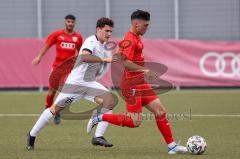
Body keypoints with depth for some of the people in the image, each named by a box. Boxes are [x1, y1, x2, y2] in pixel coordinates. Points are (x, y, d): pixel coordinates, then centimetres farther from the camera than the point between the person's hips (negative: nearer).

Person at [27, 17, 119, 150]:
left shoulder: (102, 44, 11)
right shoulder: (91, 41, -18)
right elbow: (84, 57, -40)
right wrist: (105, 60, -41)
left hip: (90, 84, 8)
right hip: (75, 83, -8)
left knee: (110, 100, -14)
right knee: (55, 109, -3)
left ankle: (98, 137, -16)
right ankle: (32, 135, 15)